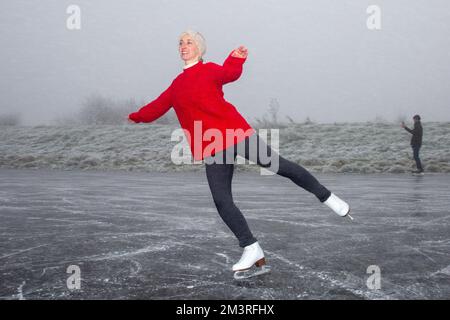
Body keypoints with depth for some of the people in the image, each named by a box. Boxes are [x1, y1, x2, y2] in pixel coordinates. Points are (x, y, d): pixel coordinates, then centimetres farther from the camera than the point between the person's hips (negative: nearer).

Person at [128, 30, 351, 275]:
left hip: (236, 132, -4)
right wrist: (138, 116, 26)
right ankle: (252, 250, 5)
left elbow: (229, 74, -19)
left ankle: (326, 197, 16)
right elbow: (158, 107, 30)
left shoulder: (209, 69, 3)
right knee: (221, 201, -5)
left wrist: (236, 60, -37)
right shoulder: (176, 85, 19)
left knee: (280, 166, -5)